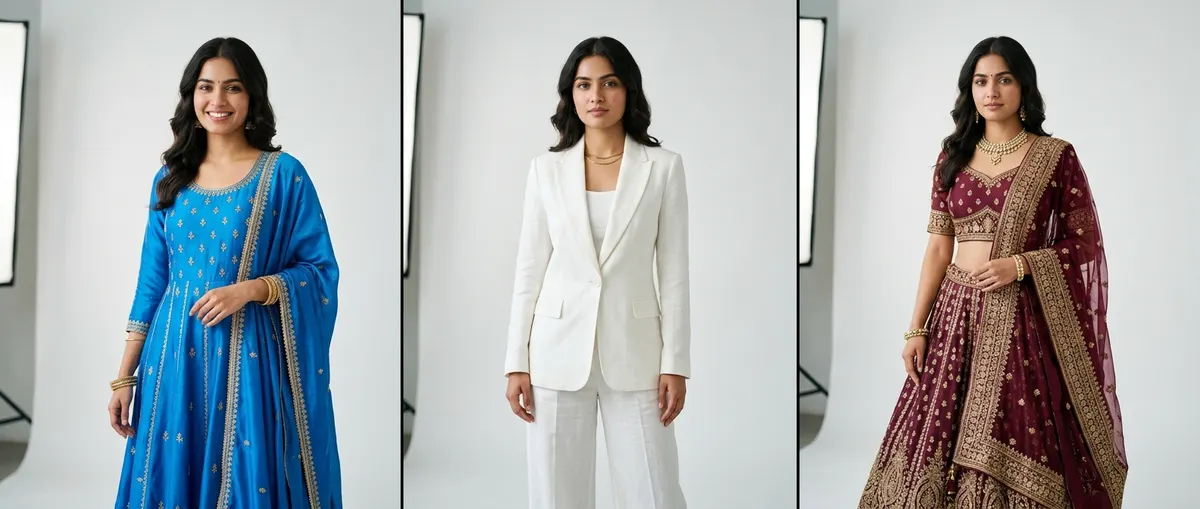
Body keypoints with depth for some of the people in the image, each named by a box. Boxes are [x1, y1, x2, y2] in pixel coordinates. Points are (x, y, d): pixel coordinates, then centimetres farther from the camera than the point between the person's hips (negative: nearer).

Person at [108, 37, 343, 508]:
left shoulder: (284, 174, -4)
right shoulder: (170, 177, 8)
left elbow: (320, 270, -5)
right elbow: (152, 280, 10)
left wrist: (249, 289, -20)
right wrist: (125, 375, 7)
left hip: (249, 358, -4)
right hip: (176, 356, 4)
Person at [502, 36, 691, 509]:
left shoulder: (663, 167, 0)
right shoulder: (546, 169, 4)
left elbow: (674, 273, 0)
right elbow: (530, 269, 5)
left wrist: (675, 363, -4)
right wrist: (517, 362, 1)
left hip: (633, 352, -1)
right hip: (558, 352, 1)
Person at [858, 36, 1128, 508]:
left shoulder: (1056, 156, -3)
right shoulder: (953, 156, 7)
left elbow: (1086, 243, -1)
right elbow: (938, 246, 7)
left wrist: (1019, 264, -16)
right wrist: (916, 328, 3)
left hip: (1022, 318, -3)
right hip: (957, 312, 4)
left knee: (1018, 446, -1)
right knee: (942, 439, 7)